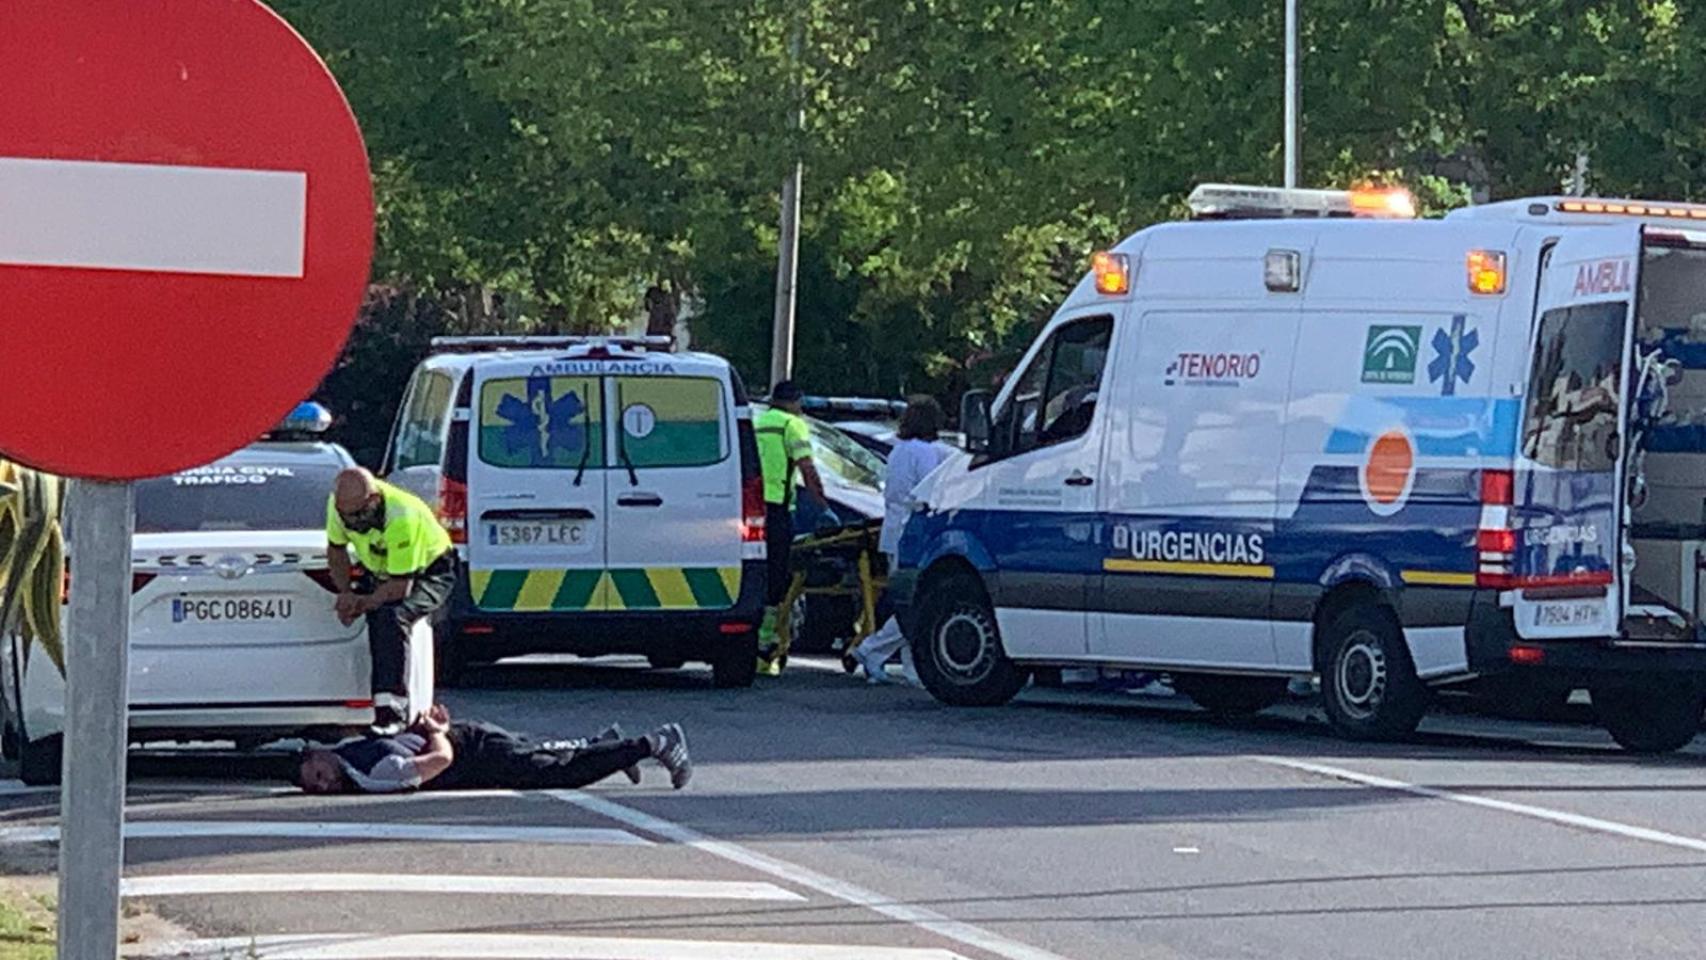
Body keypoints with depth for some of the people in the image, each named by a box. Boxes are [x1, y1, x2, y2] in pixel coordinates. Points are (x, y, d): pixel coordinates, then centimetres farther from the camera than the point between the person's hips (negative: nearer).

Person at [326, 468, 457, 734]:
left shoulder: (402, 518, -37)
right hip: (380, 572, 8)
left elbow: (401, 587, -33)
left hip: (428, 571, -8)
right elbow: (336, 551, 1)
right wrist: (346, 594, -11)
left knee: (391, 617, -33)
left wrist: (362, 603, -27)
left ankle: (392, 711, -40)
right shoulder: (339, 504, -18)